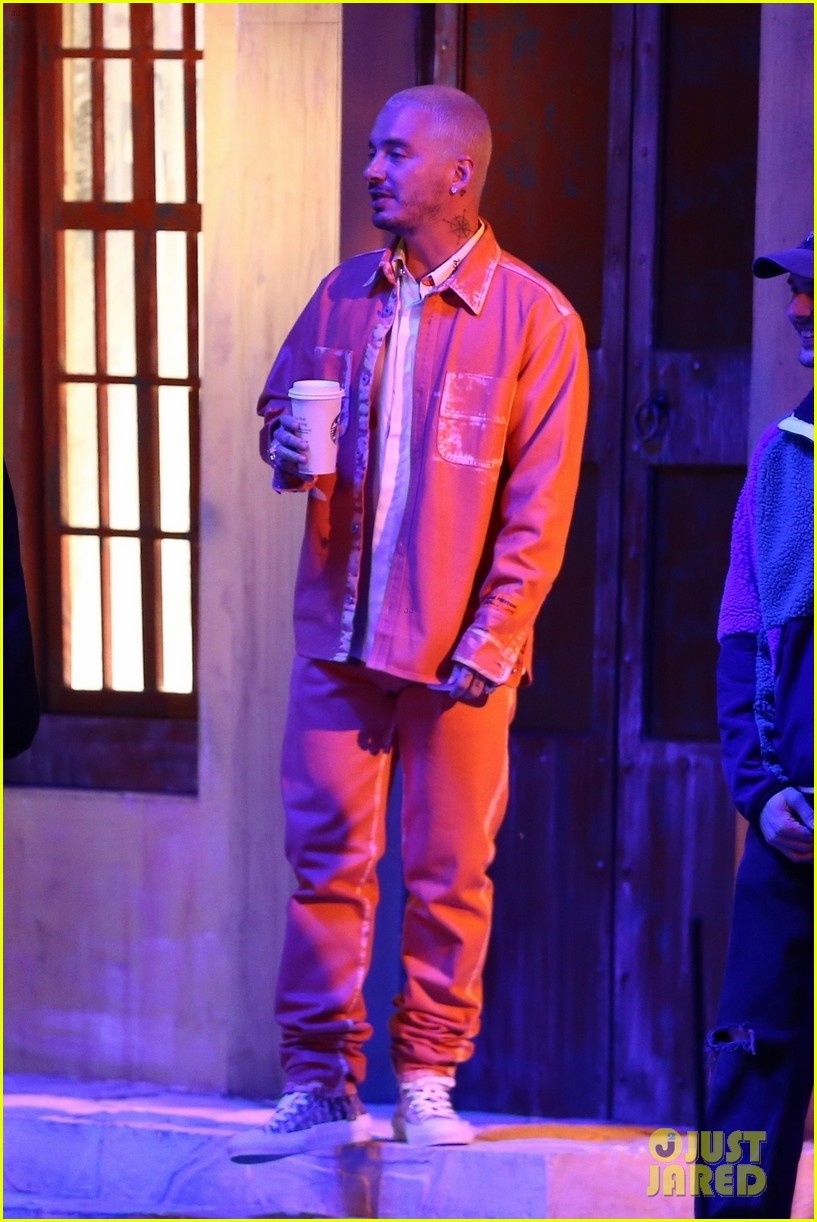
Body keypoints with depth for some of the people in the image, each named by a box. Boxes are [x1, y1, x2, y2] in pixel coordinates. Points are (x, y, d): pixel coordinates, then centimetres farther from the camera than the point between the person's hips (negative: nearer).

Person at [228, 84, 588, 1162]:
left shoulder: (534, 318, -4)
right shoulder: (345, 295, 10)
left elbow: (539, 508, -6)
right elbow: (280, 403, 21)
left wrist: (489, 641, -12)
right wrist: (284, 447, -4)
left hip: (457, 645, -4)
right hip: (338, 629, 4)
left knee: (449, 872, 4)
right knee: (325, 855, 3)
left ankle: (428, 1083, 17)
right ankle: (321, 1085, 12)